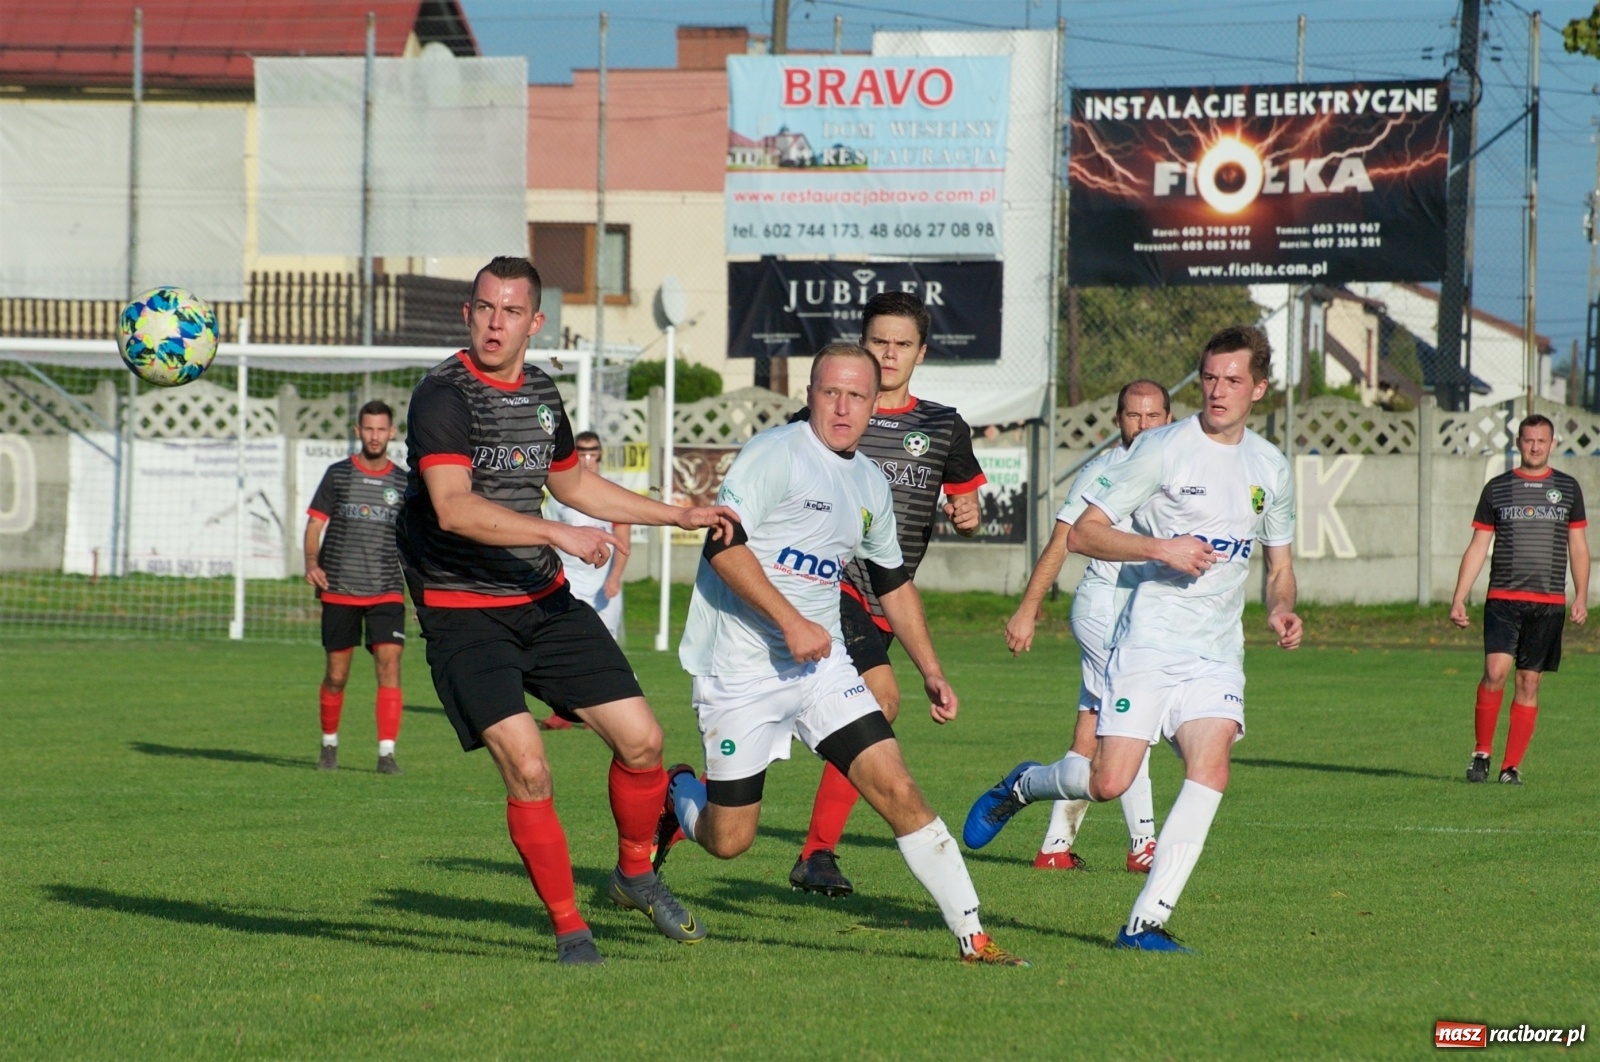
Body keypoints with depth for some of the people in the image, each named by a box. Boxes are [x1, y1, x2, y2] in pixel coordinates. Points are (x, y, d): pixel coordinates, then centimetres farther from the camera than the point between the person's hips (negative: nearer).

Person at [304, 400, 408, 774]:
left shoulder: (403, 483, 8)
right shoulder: (338, 474, 4)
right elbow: (316, 522, 4)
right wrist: (311, 562, -13)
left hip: (386, 591, 0)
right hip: (339, 590, 0)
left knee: (389, 663, -15)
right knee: (336, 675, 5)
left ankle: (386, 752, -15)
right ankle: (329, 745, 26)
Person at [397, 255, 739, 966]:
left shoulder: (541, 394, 9)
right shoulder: (443, 395, -14)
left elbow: (571, 484, 28)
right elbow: (453, 508, -28)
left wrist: (679, 515, 27)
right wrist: (558, 534, -34)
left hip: (544, 601, 7)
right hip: (463, 613, -7)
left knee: (641, 739, 1)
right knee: (526, 768, -18)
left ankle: (634, 874, 26)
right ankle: (568, 930, -3)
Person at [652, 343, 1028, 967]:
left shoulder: (870, 486, 13)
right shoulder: (777, 454, -11)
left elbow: (895, 584, 26)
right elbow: (723, 546, -20)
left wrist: (932, 673, 21)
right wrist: (792, 622, -23)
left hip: (823, 666, 5)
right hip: (742, 672, -5)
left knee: (897, 790, -10)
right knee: (729, 840, 1)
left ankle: (972, 935, -7)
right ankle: (674, 797, 36)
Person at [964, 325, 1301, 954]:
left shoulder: (1271, 468, 12)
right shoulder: (1163, 449, -5)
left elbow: (1279, 564, 25)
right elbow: (1080, 533, -6)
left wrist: (1281, 610, 3)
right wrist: (1162, 549, -18)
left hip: (1217, 654, 4)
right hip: (1148, 639, -4)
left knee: (1210, 768, -19)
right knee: (1108, 781, -13)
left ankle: (1146, 922, -16)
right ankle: (1023, 786, 22)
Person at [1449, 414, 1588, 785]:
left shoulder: (1567, 488, 10)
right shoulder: (1497, 488, 7)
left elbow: (1578, 546, 13)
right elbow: (1477, 547, 8)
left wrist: (1581, 596, 2)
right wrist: (1459, 598, 1)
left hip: (1549, 604, 1)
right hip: (1503, 600, -1)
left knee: (1529, 683, 1)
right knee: (1495, 671, -17)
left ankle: (1512, 765, 7)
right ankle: (1482, 752, -3)